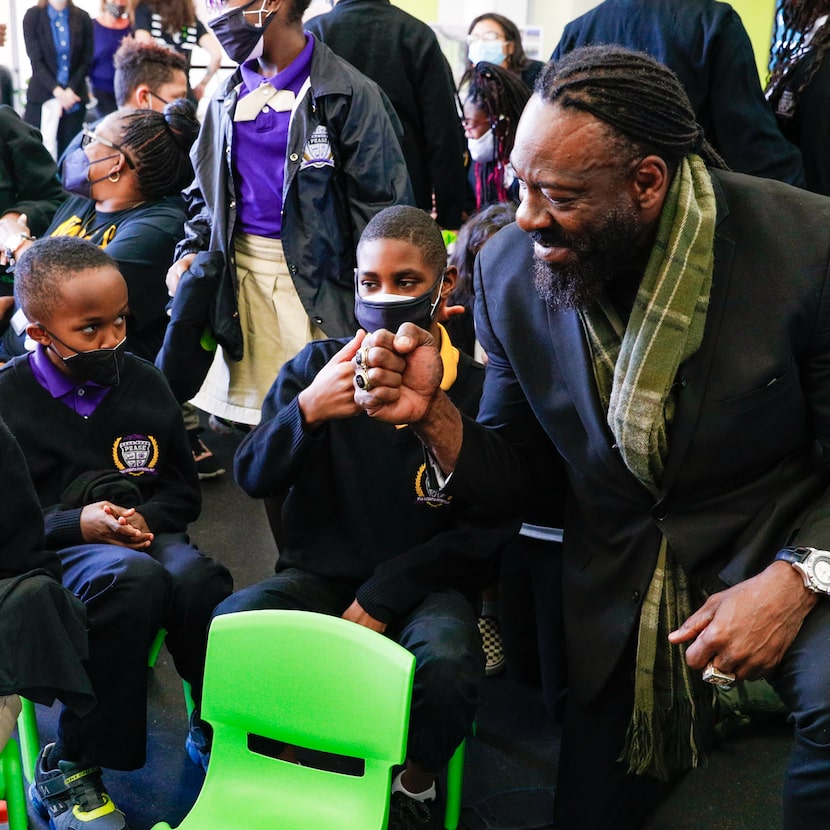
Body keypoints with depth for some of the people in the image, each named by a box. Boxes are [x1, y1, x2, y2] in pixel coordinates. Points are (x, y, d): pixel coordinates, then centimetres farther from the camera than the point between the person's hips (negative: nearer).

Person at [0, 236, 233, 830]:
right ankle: (66, 770, -22)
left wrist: (148, 518, -5)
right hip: (52, 551, -3)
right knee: (133, 578, -37)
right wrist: (76, 525, -16)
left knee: (199, 579, -32)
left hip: (144, 534, 3)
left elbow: (184, 487, 16)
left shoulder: (143, 383, 9)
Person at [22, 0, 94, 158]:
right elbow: (36, 61, -4)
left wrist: (70, 90, -9)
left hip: (74, 99, 1)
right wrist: (57, 91, -15)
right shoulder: (33, 16, 1)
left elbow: (86, 61, 4)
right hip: (41, 98, -1)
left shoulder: (82, 18, 4)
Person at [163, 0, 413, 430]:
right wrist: (191, 251, 4)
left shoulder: (347, 94, -7)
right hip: (239, 276, 5)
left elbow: (382, 208, -8)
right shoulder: (229, 96, 13)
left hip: (313, 281, -5)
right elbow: (206, 191, 22)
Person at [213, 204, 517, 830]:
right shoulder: (317, 365, 3)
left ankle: (417, 780, 2)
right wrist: (306, 410, -23)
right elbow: (253, 478, -2)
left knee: (446, 666, -34)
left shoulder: (475, 390, -5)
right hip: (318, 574, 2)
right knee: (225, 628, -27)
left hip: (423, 583, -2)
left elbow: (487, 530, -4)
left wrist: (384, 595, -12)